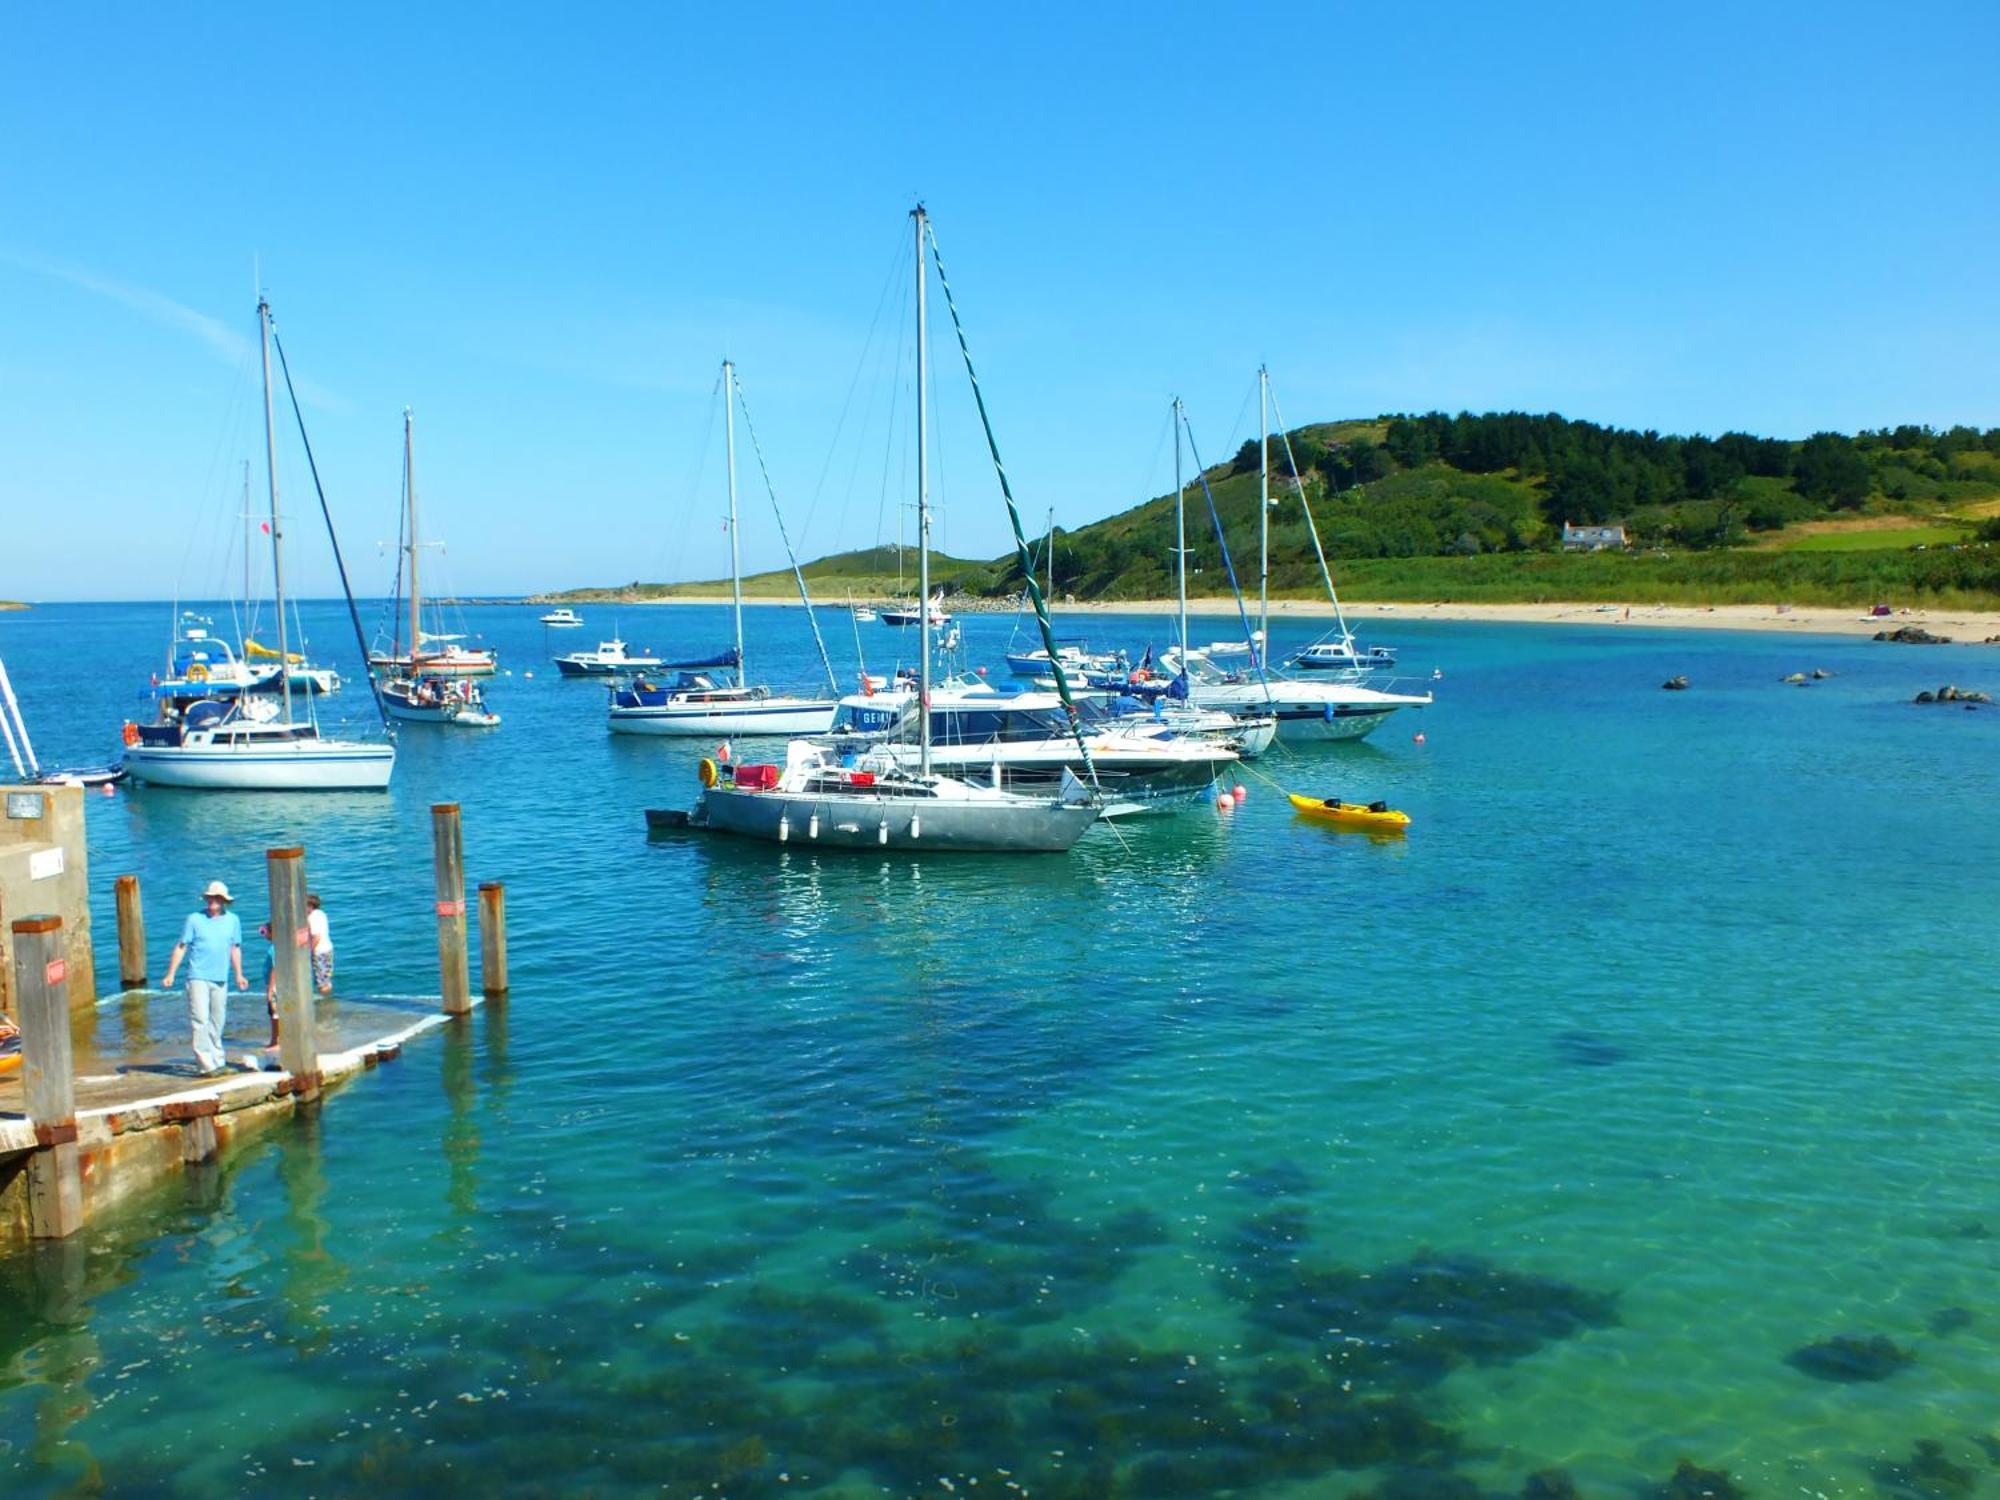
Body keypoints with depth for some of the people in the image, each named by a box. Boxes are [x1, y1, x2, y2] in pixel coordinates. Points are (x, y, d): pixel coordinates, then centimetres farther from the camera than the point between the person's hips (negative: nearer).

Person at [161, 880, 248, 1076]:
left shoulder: (233, 920, 7)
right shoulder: (194, 919, -1)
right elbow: (180, 947, 1)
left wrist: (239, 975, 18)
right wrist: (171, 974, -3)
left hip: (220, 979, 3)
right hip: (198, 977, -3)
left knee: (217, 1022, 10)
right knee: (201, 1020, -10)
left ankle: (218, 1061, 19)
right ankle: (206, 1064, -12)